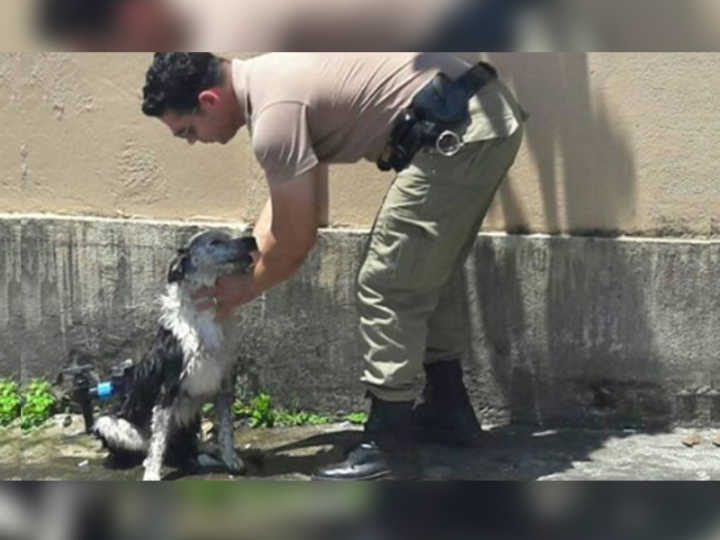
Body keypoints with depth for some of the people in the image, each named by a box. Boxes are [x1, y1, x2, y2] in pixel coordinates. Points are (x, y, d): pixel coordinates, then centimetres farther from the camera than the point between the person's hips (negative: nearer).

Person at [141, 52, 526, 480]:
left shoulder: (274, 113, -17)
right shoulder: (267, 77, 14)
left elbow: (295, 240, -9)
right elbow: (286, 207, 24)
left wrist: (245, 289, 8)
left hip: (459, 131, -10)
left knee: (388, 287, -4)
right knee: (422, 277, 21)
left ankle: (388, 447, 4)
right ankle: (448, 410, 33)